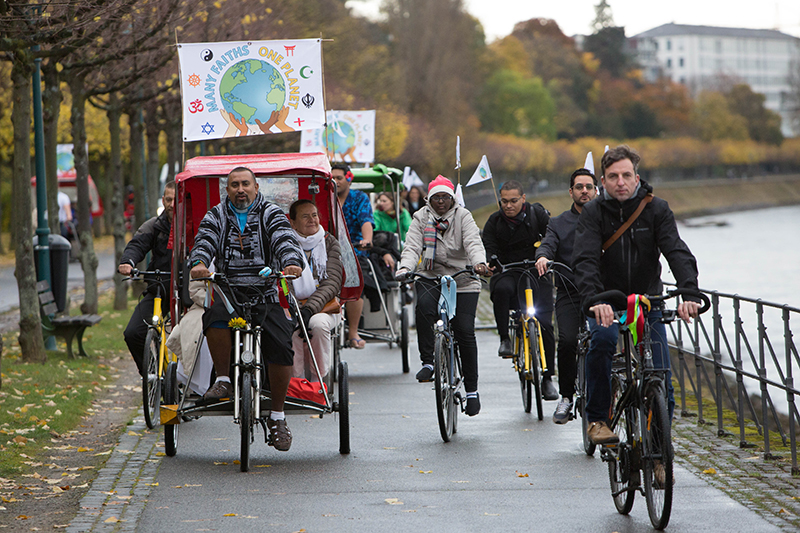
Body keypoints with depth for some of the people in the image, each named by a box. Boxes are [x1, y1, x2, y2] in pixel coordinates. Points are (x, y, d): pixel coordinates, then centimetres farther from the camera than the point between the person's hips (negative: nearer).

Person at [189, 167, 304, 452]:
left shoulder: (271, 214, 6)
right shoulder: (216, 216, 11)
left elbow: (285, 240, -10)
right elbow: (204, 241, -7)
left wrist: (292, 264, -33)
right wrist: (199, 263, -30)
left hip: (266, 293, 0)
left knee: (280, 348, -19)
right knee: (215, 318, -34)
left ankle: (277, 416, -2)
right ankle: (223, 380, -12)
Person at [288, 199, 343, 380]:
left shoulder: (329, 243, 7)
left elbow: (333, 283, -4)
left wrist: (310, 309, -22)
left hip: (324, 307, 1)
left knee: (319, 323, -33)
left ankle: (318, 380, -19)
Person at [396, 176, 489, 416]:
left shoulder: (463, 217, 0)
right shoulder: (421, 218, 4)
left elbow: (473, 243, -15)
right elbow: (412, 246, -9)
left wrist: (479, 263, -36)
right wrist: (405, 267, -30)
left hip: (463, 281, -1)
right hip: (430, 278, 1)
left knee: (465, 331, -9)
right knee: (424, 305, -33)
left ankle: (472, 389, 3)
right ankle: (427, 362, -23)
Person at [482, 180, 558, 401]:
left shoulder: (537, 214, -2)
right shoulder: (495, 221, 2)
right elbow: (488, 247, -4)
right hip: (507, 272, 0)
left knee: (544, 324, -10)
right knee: (501, 288, -37)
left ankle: (547, 378, 1)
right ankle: (505, 339, -24)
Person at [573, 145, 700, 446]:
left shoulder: (656, 209, -7)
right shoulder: (593, 213, -10)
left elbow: (677, 252, -19)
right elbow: (585, 261, -23)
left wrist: (688, 293, -38)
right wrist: (593, 301, -43)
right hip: (607, 300, -1)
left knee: (661, 381, -9)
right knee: (602, 337, -33)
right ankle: (596, 419, -18)